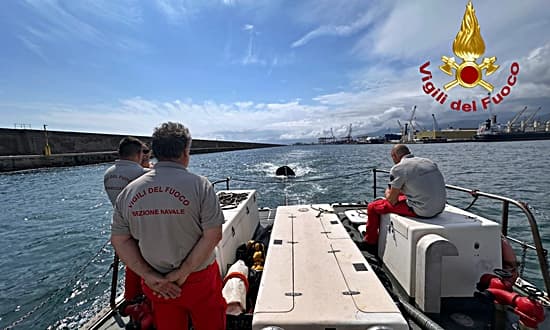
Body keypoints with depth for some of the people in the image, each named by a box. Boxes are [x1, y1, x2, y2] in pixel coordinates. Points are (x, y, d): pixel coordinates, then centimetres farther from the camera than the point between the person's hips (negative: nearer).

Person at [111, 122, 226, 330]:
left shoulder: (128, 191, -4)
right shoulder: (200, 185, -18)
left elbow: (119, 240, -2)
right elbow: (212, 236, -21)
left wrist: (149, 276, -5)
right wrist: (183, 273, -13)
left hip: (155, 283, 4)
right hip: (199, 280, -4)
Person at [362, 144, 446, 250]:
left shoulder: (398, 169, -11)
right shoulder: (429, 162, 11)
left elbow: (392, 201, -6)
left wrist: (387, 193, 17)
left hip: (421, 211, -8)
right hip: (440, 208, 8)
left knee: (372, 207, 6)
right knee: (400, 196, 32)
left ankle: (370, 243, 26)